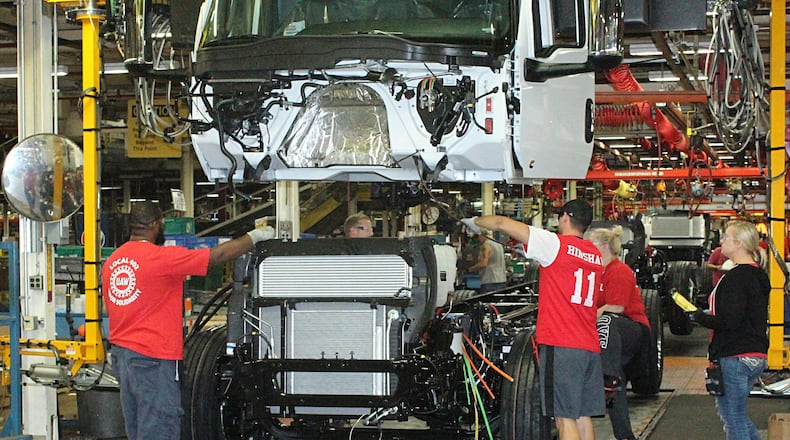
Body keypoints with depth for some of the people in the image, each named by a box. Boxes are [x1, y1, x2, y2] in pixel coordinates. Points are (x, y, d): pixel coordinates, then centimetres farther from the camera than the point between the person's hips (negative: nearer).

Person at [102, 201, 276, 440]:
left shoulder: (111, 261, 10)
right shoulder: (161, 257, -14)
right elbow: (217, 256, -10)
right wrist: (254, 237, 4)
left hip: (120, 353, 9)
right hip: (152, 358, -9)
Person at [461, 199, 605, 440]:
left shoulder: (555, 244, -5)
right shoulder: (595, 255, 16)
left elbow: (502, 223, -3)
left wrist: (474, 221, 18)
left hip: (561, 346, -7)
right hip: (590, 347, 7)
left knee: (565, 418, -9)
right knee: (583, 417, 10)